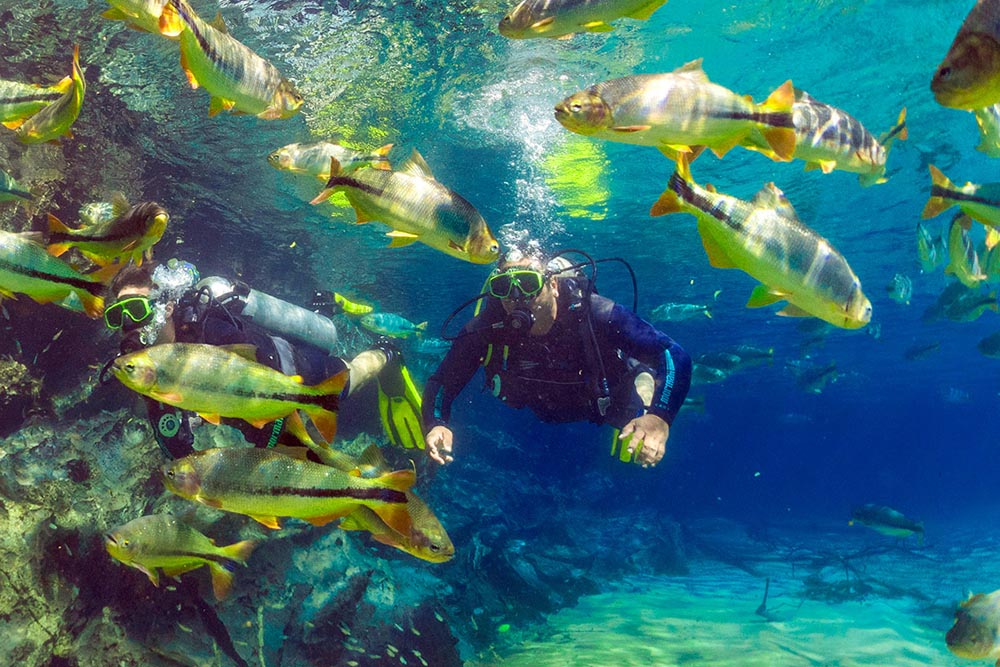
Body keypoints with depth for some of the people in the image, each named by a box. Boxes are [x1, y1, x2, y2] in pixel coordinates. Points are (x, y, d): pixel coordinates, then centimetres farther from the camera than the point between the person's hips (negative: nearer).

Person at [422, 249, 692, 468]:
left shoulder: (593, 314, -43)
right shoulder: (485, 330, -38)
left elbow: (674, 355, -43)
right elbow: (442, 382, -28)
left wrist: (659, 417, -61)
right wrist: (436, 424, -52)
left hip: (605, 394, -3)